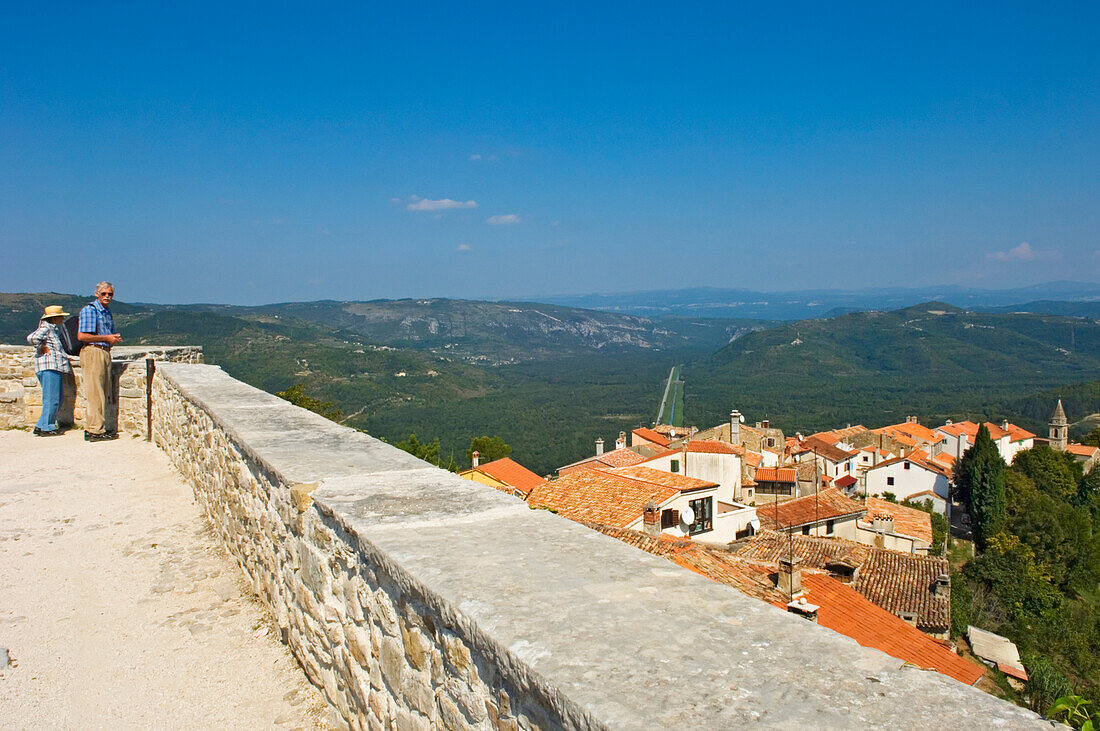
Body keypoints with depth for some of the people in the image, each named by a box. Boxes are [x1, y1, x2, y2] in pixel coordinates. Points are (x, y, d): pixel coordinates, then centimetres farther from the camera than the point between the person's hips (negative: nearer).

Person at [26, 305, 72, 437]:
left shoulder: (55, 328, 21)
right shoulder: (45, 327, -7)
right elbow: (32, 338, -26)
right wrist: (42, 348, -11)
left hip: (56, 367, 10)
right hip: (49, 366, -10)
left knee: (57, 400, 10)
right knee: (51, 399, -8)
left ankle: (41, 426, 14)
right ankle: (46, 428, -4)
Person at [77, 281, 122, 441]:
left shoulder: (107, 311, 19)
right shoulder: (89, 310, -9)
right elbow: (81, 336, -17)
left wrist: (115, 338, 9)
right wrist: (106, 338, -14)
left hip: (105, 352, 9)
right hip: (92, 352, -9)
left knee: (103, 393, 11)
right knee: (95, 393, -8)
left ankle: (91, 428, 18)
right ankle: (95, 430, -5)